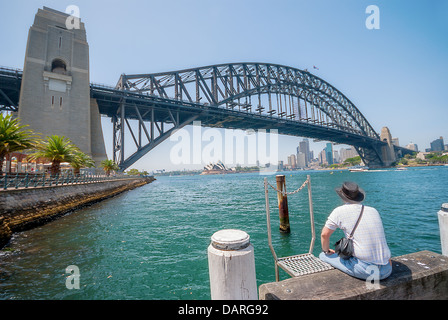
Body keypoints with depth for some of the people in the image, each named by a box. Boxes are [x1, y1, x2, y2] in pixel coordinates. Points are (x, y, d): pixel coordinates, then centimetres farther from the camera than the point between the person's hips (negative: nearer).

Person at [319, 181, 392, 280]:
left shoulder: (340, 211, -5)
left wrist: (326, 251, 19)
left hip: (365, 270, -6)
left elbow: (324, 234, -2)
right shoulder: (374, 211, 10)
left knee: (323, 256, 6)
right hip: (387, 271, 6)